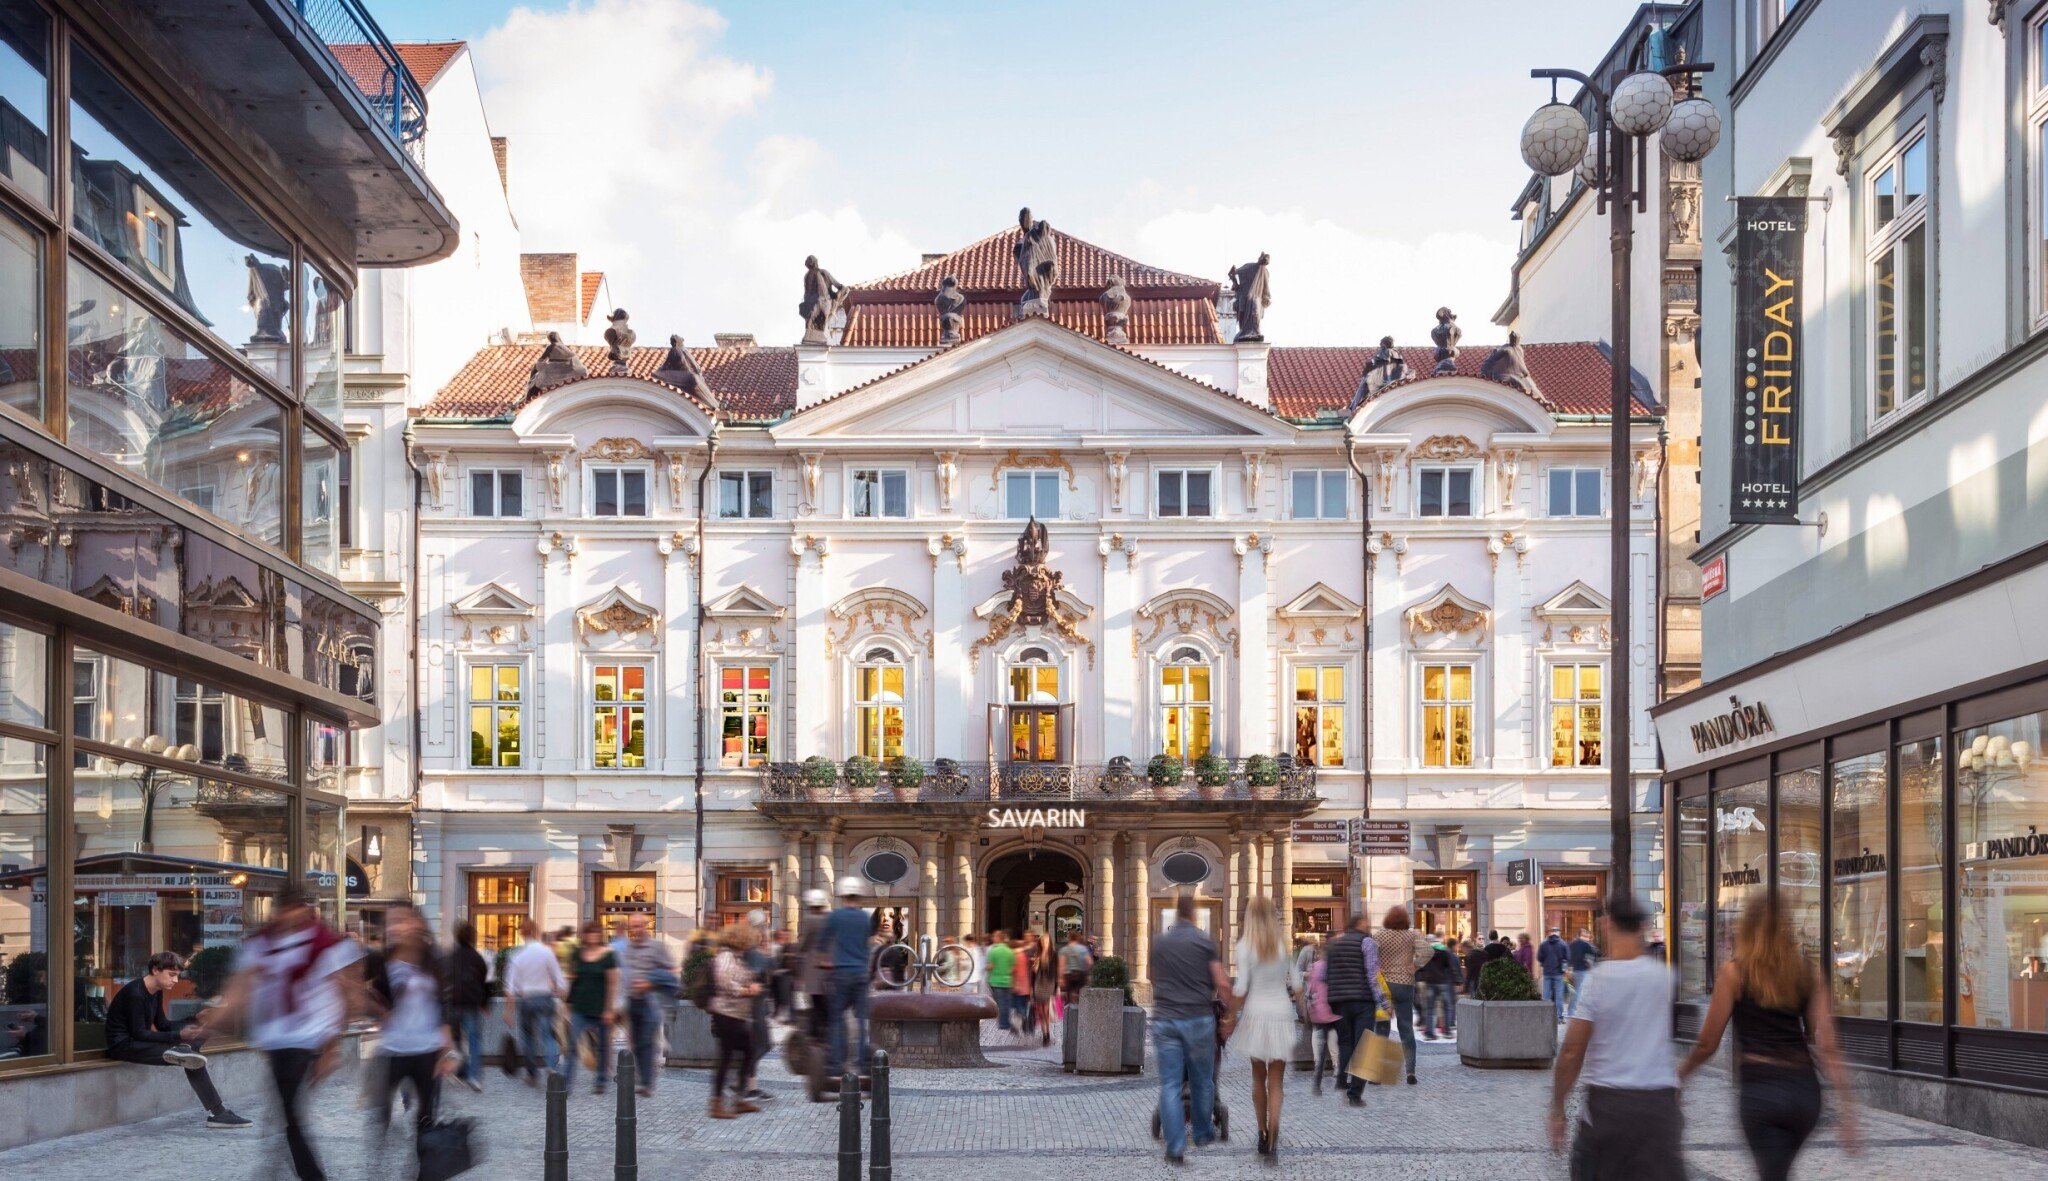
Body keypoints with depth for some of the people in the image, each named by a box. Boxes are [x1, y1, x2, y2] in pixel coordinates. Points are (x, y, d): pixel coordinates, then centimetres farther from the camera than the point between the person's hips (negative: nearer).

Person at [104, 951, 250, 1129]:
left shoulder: (156, 992, 10)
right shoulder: (135, 993, -20)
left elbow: (162, 1025, 12)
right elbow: (139, 1033, -24)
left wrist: (187, 1030, -8)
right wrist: (179, 1036, -26)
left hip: (137, 1042, 10)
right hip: (123, 1045, -10)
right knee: (192, 1059, -24)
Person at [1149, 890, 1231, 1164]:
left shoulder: (1158, 941, 6)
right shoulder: (1205, 941, -2)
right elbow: (1222, 984, -4)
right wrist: (1230, 1010, 12)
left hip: (1165, 1020, 1)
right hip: (1199, 1019, -1)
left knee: (1170, 1085, -1)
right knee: (1202, 1081, 16)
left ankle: (1175, 1147, -9)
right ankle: (1204, 1135, 29)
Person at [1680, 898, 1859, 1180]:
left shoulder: (1733, 973, -1)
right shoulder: (1809, 975, 8)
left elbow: (1708, 1044, -1)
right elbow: (1827, 1046, 0)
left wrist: (1681, 1073, 17)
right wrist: (1846, 1107, -1)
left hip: (1759, 1090, -4)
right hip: (1805, 1090, 4)